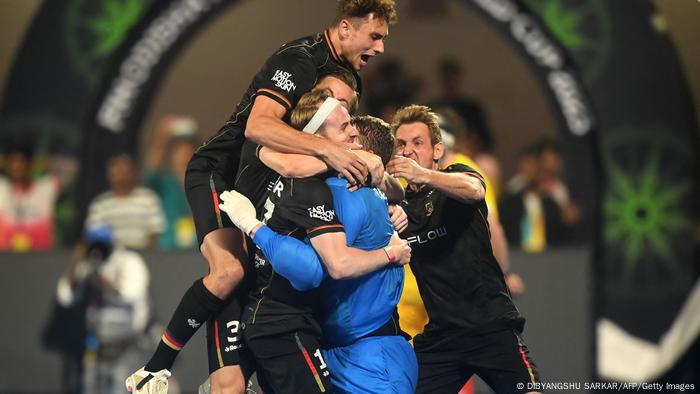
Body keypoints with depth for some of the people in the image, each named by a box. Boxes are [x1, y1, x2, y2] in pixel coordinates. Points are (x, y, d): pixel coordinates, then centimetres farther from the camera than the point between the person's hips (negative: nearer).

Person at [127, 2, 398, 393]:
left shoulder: (347, 71, 8)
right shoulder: (299, 60, -22)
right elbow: (258, 125, -37)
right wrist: (326, 149, -44)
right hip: (217, 173, -10)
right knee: (229, 269, -30)